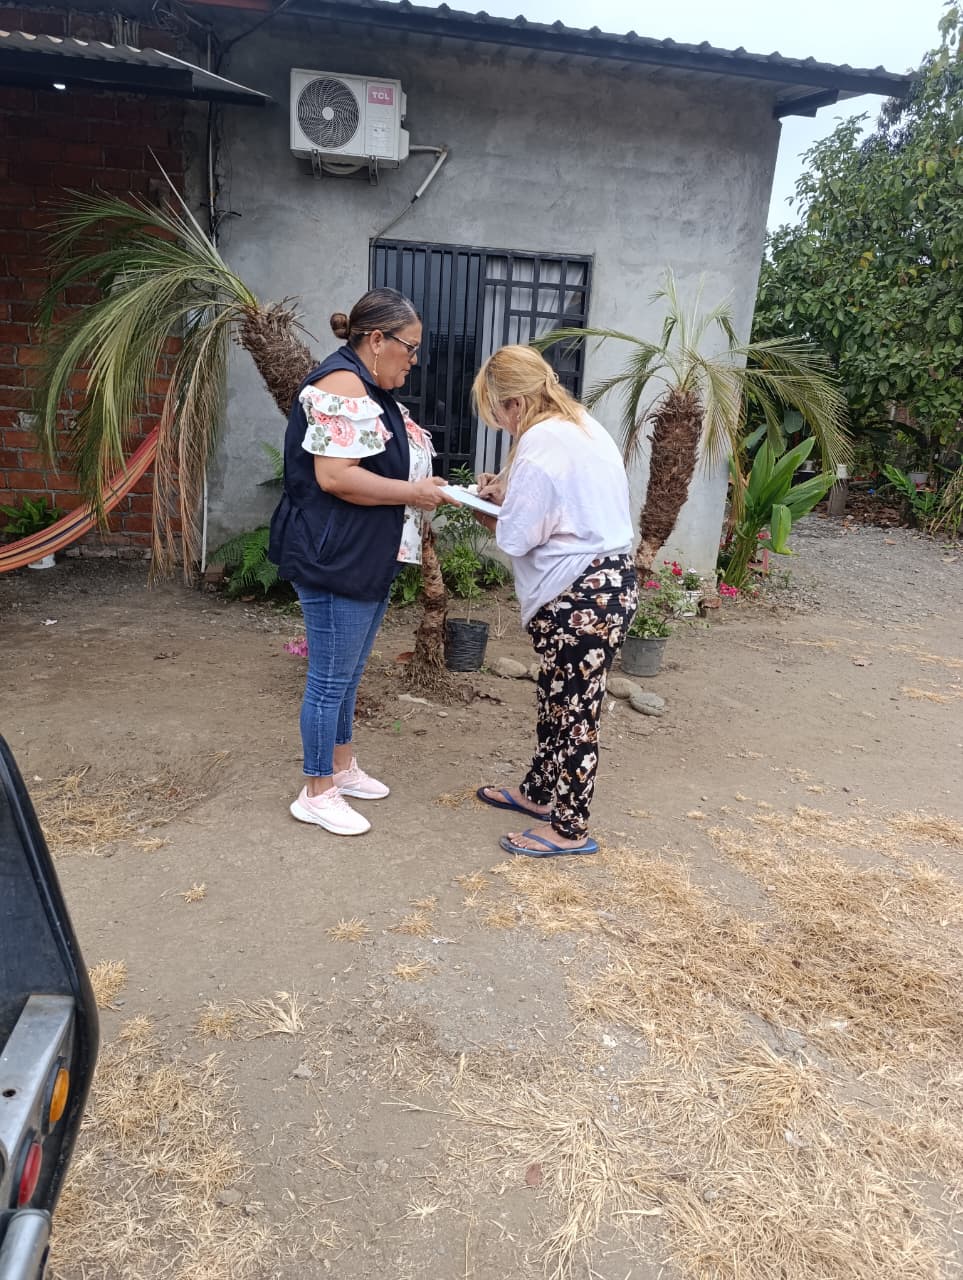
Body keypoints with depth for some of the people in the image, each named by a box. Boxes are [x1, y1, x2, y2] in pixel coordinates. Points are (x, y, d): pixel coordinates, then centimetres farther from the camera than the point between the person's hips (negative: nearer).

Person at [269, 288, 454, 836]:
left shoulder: (373, 391, 16)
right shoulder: (341, 385, -17)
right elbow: (333, 476, -26)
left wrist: (426, 487, 7)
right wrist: (414, 493, -19)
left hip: (370, 560, 11)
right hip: (335, 560, -11)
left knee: (348, 673, 20)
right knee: (331, 678, 0)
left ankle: (343, 765, 35)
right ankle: (317, 792, 14)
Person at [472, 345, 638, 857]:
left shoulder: (541, 443, -18)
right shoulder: (583, 426, 11)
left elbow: (515, 538, -16)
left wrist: (485, 510, 4)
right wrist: (506, 494, 9)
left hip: (579, 597, -10)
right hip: (608, 580, 10)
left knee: (573, 709, 2)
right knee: (556, 698, 21)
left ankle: (569, 827, 16)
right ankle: (539, 792, 38)